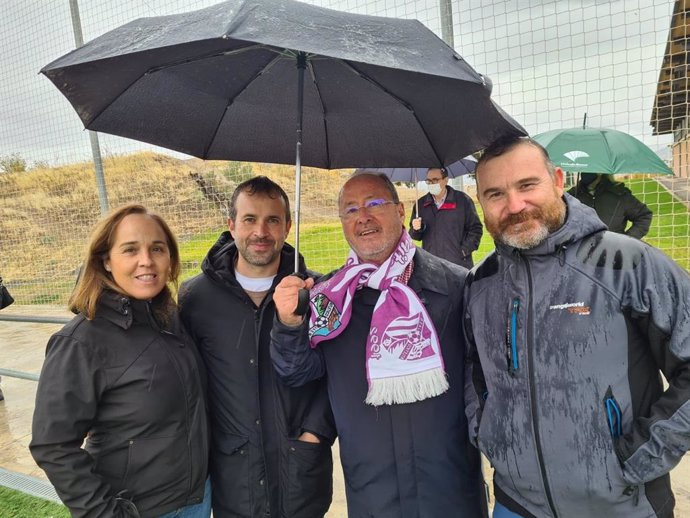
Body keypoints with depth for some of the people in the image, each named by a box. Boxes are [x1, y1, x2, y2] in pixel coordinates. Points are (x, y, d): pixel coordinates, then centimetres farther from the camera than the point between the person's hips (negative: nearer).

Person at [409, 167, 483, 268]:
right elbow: (416, 236, 15)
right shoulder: (420, 204, 9)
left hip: (459, 264, -2)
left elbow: (475, 228, 3)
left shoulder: (462, 200, 1)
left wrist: (465, 251, -7)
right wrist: (416, 229, -8)